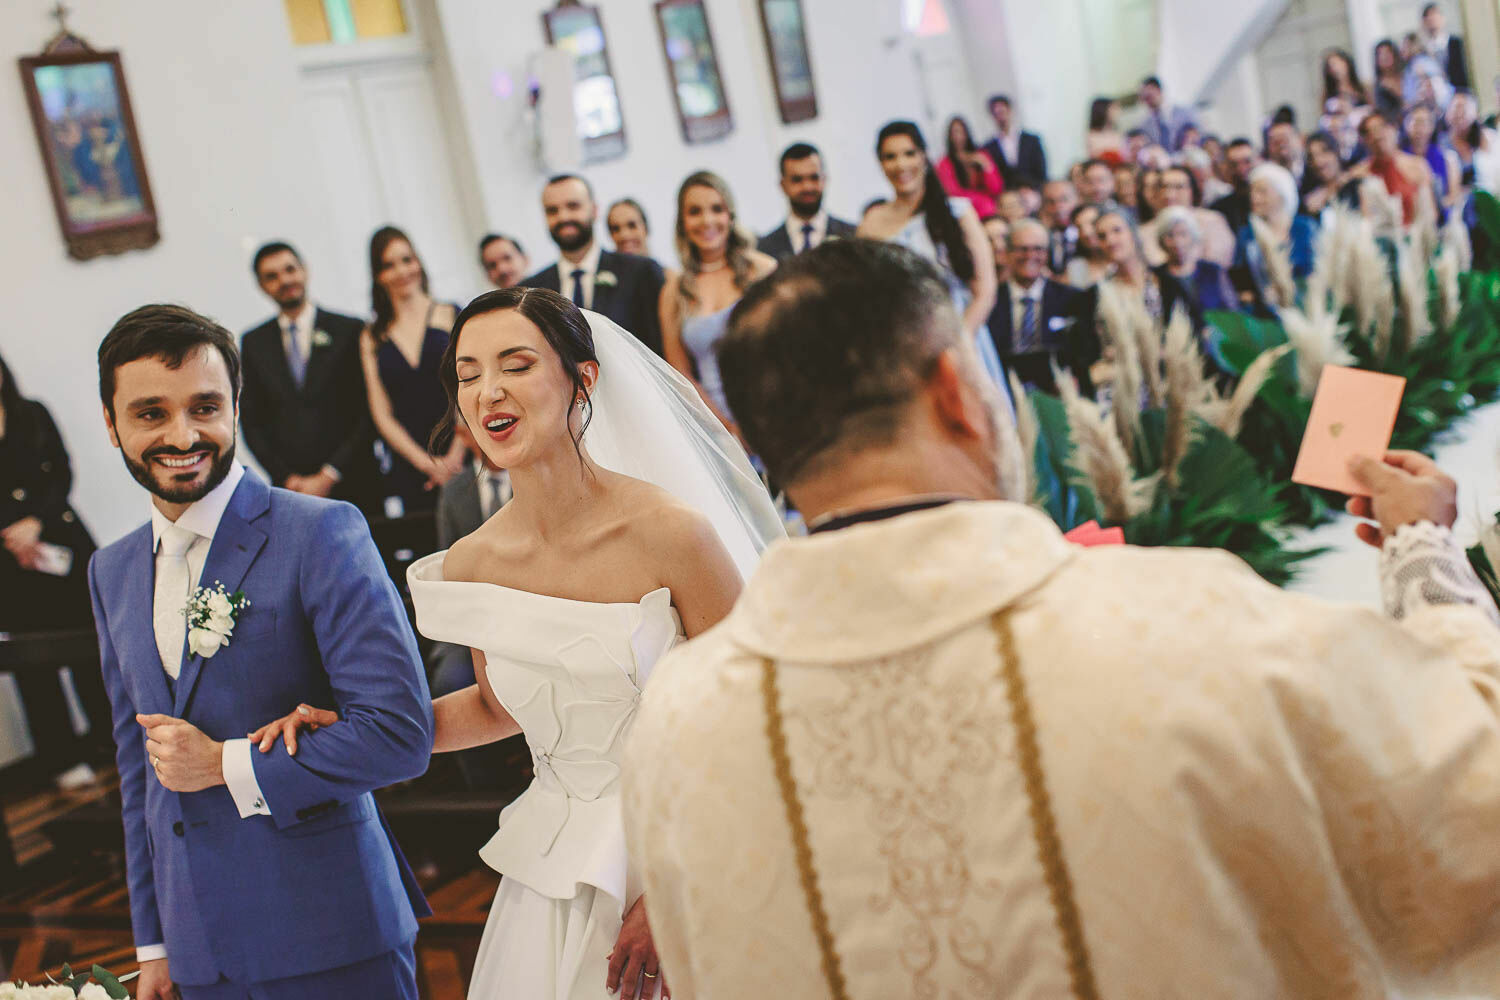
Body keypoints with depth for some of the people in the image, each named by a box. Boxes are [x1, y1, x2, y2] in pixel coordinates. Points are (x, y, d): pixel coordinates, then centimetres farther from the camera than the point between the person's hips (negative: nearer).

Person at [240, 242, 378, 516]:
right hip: (289, 492, 1)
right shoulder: (253, 343, 13)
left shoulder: (351, 331, 5)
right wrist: (287, 478, -1)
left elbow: (369, 413, 0)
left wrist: (329, 476, -6)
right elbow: (251, 421, 11)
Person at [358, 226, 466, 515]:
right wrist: (427, 462, -6)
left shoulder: (451, 316, 7)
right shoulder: (372, 338, 11)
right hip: (409, 474, 1)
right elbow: (382, 415, 6)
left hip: (463, 461, -1)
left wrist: (456, 454, -10)